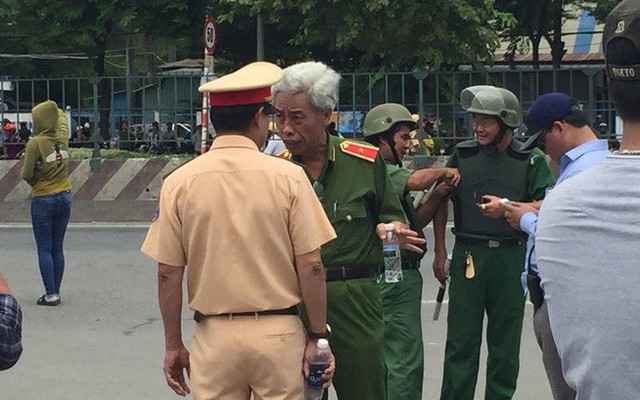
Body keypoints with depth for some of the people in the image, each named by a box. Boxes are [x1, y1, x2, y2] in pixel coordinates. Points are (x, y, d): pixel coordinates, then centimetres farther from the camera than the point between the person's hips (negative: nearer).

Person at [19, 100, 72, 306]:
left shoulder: (35, 143, -16)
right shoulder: (63, 138, 1)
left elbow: (26, 175, -15)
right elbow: (62, 118, 23)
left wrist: (34, 182, 7)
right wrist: (54, 108, 42)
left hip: (43, 201, -5)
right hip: (64, 198, 5)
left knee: (44, 249, 1)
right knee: (58, 248, 10)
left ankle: (51, 294, -2)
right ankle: (56, 292, 14)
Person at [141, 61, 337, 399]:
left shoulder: (178, 183, -2)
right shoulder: (288, 177, -7)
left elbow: (168, 274, 0)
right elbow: (311, 266, -7)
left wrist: (173, 345, 10)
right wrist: (318, 336, 3)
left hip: (215, 334, 1)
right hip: (279, 333, -1)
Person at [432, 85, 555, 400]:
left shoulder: (531, 160, 0)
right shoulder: (462, 155, 5)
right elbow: (441, 202, 13)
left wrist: (507, 207, -17)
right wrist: (439, 252, 10)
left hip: (511, 258, -1)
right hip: (467, 255, 1)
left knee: (505, 339, 9)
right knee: (461, 339, 1)